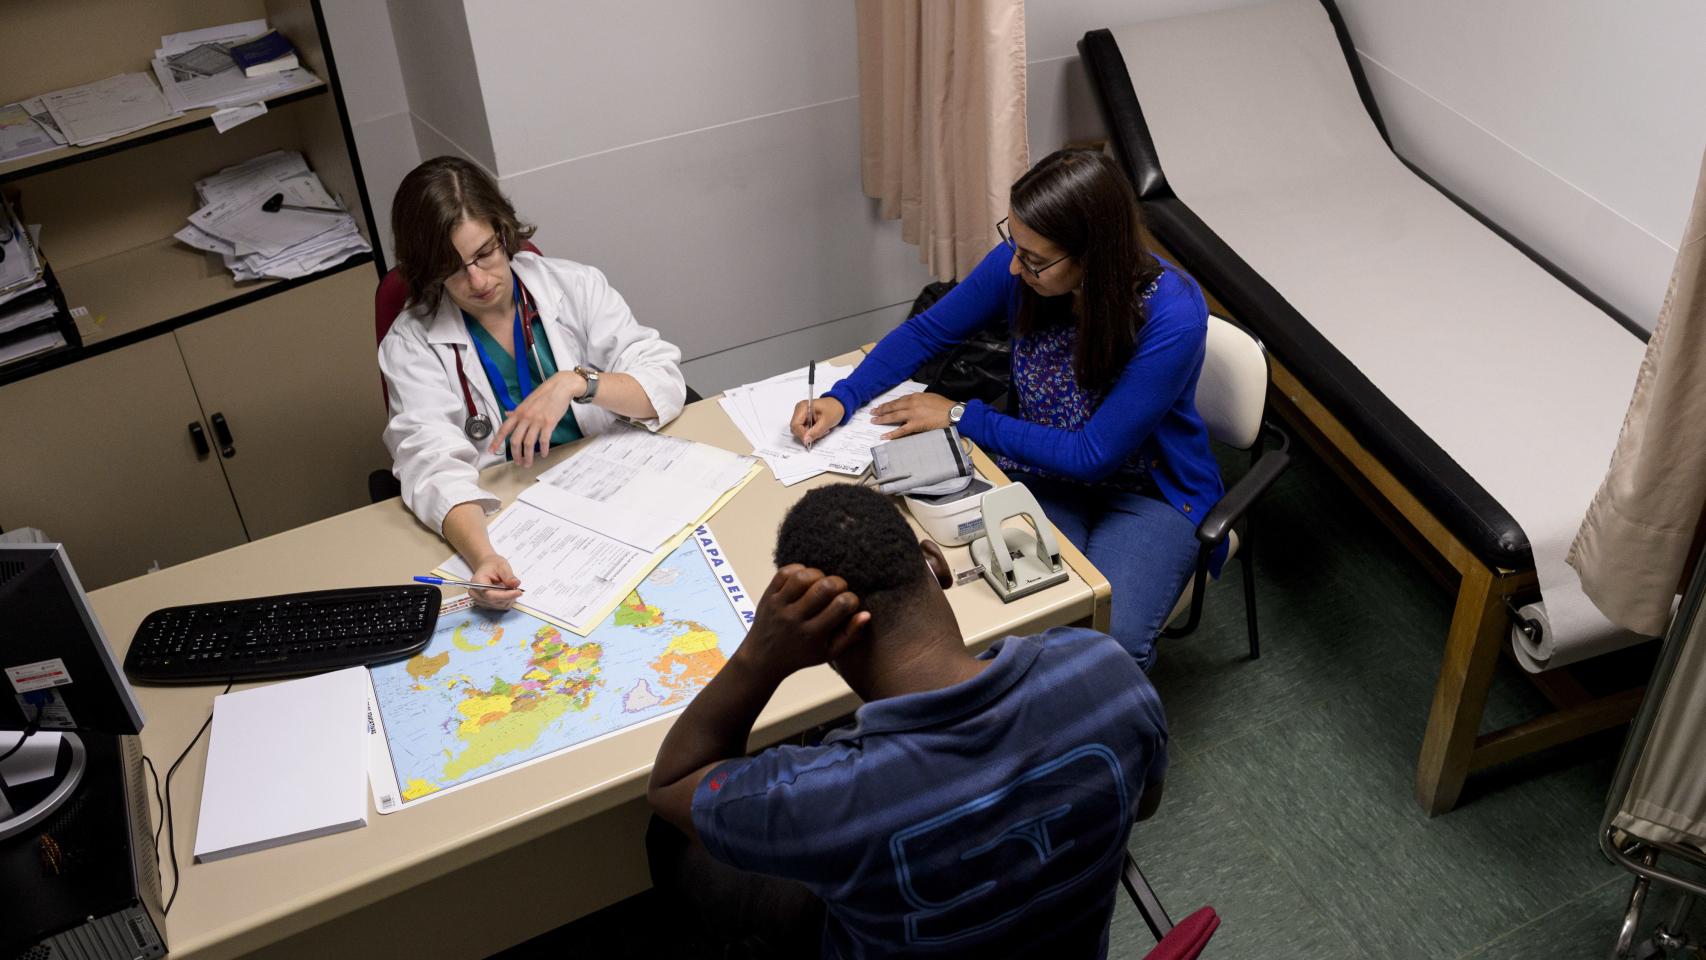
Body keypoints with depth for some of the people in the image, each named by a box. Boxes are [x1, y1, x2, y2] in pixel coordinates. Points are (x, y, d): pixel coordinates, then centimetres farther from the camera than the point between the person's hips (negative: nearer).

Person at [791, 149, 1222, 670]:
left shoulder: (1172, 318, -28)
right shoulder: (1017, 264, -15)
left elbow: (1094, 455, -23)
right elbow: (925, 332, 2)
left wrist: (961, 416, -19)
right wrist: (843, 398, -13)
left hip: (1148, 492, -3)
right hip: (1045, 473, 3)